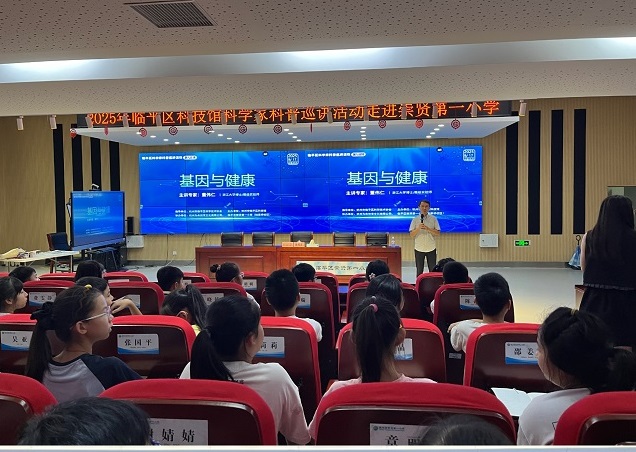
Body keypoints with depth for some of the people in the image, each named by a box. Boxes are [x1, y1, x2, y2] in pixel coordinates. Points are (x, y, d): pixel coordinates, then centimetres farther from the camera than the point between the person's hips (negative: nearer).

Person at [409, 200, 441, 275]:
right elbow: (411, 234, -5)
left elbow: (438, 233, -4)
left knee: (432, 270, 6)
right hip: (419, 249, 0)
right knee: (419, 271, 6)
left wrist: (428, 229, -18)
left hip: (431, 249, 0)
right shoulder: (415, 220, 0)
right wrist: (418, 228, -22)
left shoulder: (433, 219, 1)